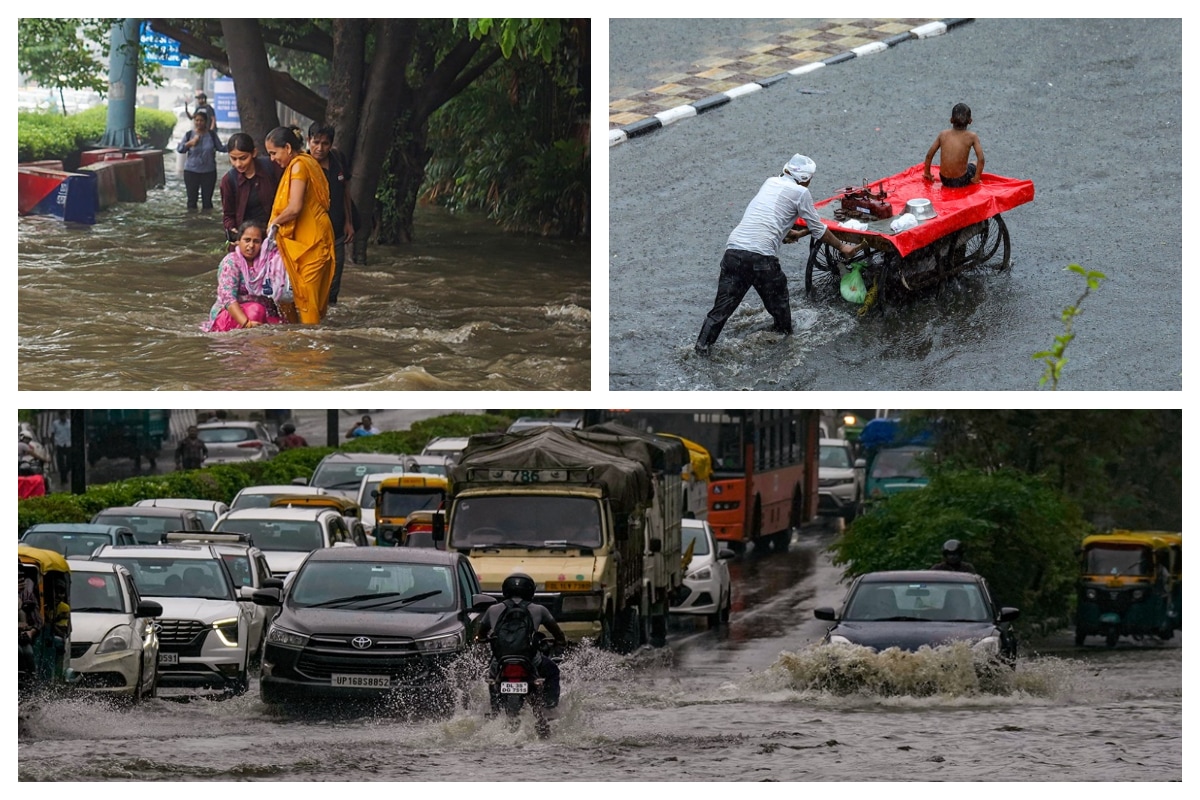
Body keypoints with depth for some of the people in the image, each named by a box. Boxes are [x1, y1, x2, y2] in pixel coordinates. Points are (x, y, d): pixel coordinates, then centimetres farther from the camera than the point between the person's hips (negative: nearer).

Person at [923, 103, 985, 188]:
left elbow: (929, 155, 1)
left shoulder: (943, 134, -3)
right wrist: (976, 179, -3)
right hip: (961, 181, -2)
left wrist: (927, 173, 16)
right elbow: (981, 159, -16)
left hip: (944, 181, 2)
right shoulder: (971, 136, -11)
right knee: (974, 167, 32)